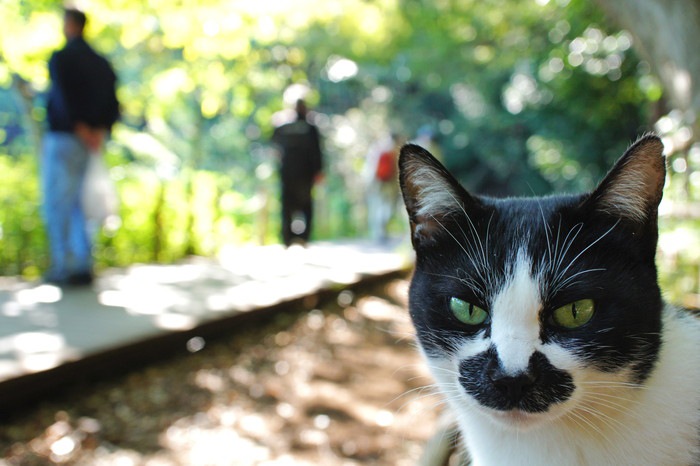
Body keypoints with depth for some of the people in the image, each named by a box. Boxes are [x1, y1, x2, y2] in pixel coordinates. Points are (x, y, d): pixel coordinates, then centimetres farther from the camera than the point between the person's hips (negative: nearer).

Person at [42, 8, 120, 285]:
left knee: (56, 205, 0)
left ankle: (63, 267, -1)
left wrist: (80, 128, -19)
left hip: (62, 139, -7)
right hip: (89, 145, 7)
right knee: (74, 204, 14)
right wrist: (100, 131, -4)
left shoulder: (60, 58, -7)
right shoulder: (101, 63, 13)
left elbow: (62, 98, -22)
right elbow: (113, 105, 6)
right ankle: (82, 265, 11)